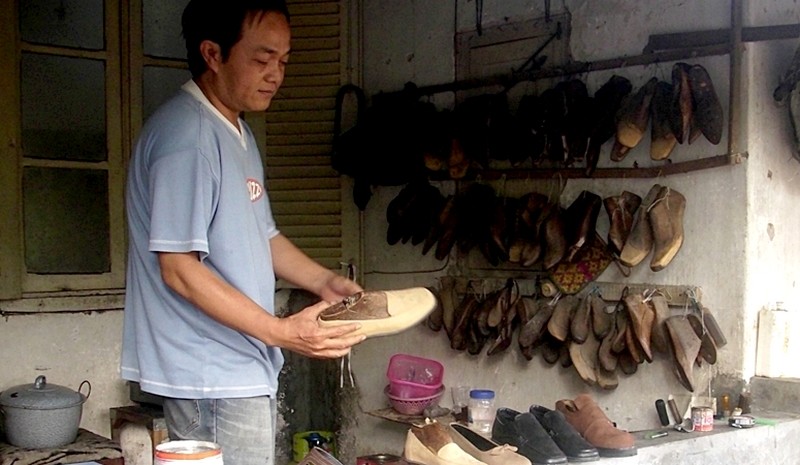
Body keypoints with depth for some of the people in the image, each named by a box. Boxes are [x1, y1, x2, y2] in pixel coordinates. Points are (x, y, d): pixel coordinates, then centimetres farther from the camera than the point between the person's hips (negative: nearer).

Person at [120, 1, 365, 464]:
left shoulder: (238, 132, 14)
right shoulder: (185, 135, -19)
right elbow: (179, 268, -21)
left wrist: (324, 281, 5)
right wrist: (281, 331, -22)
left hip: (246, 369, 10)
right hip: (212, 378, -10)